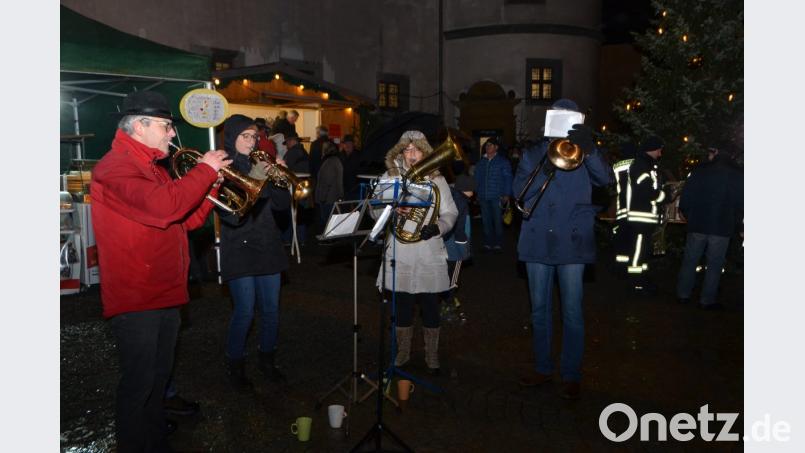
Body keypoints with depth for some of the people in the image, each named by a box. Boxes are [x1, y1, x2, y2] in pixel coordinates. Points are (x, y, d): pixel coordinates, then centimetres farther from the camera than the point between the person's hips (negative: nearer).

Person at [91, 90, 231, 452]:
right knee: (138, 383, 2)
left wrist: (210, 184, 1)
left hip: (166, 293, 10)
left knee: (159, 377, 22)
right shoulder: (116, 167, -16)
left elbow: (185, 221, 14)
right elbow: (165, 206, -34)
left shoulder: (153, 167, 16)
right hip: (134, 299, -10)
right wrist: (205, 169, -21)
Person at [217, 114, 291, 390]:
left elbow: (282, 204, 7)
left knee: (271, 310, 9)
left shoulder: (259, 165, 11)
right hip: (239, 250, -5)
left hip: (267, 248, 5)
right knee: (245, 312, -4)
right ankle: (235, 366, 17)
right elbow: (229, 214, -19)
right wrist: (253, 180, -25)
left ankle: (267, 359, 29)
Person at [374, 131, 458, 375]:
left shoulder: (436, 178, 4)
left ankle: (432, 356, 23)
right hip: (400, 253, 1)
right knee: (402, 304, 11)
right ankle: (403, 353, 28)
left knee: (430, 306, 7)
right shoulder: (390, 176, 4)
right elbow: (374, 209, 2)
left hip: (430, 253, 0)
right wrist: (393, 211, -17)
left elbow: (450, 212, 5)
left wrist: (438, 227, -15)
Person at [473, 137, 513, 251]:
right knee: (486, 220, 5)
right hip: (483, 197, 4)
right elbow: (477, 178, 17)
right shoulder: (481, 162, 14)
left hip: (497, 197, -4)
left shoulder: (503, 161, 2)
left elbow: (508, 178, -1)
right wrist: (477, 194, 11)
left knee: (497, 220, 0)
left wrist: (506, 194, -8)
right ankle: (488, 243, 12)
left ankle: (498, 243, 8)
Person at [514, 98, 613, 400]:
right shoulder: (533, 154, 8)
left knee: (572, 312, 3)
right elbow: (519, 190, -5)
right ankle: (543, 368, 27)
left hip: (572, 243, -2)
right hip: (538, 242, 2)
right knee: (539, 309, 12)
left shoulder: (583, 155, 4)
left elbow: (605, 179, -15)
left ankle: (571, 375, 16)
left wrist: (588, 150, -32)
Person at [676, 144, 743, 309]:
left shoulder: (701, 170, -2)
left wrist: (689, 216, 11)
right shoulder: (738, 175, 0)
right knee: (714, 265, 6)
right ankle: (707, 300, 8)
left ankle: (683, 294, 16)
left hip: (698, 225, 1)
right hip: (722, 228, 0)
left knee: (690, 261, 11)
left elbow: (685, 199, -3)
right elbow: (740, 204, 3)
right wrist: (739, 227, 14)